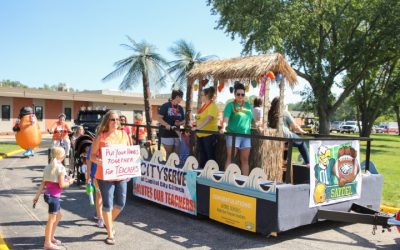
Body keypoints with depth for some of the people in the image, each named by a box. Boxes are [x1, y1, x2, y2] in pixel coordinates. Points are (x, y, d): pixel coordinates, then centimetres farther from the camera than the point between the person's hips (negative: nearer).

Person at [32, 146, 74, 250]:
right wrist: (69, 182, 1)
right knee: (52, 219, 0)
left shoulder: (47, 167, 8)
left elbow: (43, 183, 7)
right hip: (54, 196, -8)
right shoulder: (60, 168, -14)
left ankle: (51, 237, 31)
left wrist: (37, 196, 9)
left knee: (58, 216, 22)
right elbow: (61, 184, -17)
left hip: (48, 194, 9)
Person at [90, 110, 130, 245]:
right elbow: (92, 155, -5)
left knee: (121, 203, 9)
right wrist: (98, 161, -27)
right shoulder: (100, 136, -7)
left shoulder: (123, 134, 4)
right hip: (105, 175, -4)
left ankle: (109, 222, 39)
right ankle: (110, 233, 20)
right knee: (108, 204, 4)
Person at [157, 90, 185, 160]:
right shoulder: (165, 106, -6)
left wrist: (179, 123, -6)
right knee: (169, 153, -3)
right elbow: (159, 118, -10)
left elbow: (183, 120, 16)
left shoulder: (180, 108, 11)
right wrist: (167, 125, -24)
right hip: (167, 133, -6)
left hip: (177, 134, 6)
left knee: (176, 154, 6)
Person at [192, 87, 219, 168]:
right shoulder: (203, 106, 15)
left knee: (210, 156, -1)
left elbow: (208, 119, -23)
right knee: (202, 155, 13)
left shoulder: (212, 106, -10)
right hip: (200, 134, 8)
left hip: (209, 134, -8)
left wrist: (198, 127, -32)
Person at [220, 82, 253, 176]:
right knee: (230, 158, -2)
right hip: (233, 134, -5)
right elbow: (226, 117, -17)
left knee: (245, 160, 9)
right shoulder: (230, 105, -3)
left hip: (246, 135, 5)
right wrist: (223, 128, -33)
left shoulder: (248, 105, 12)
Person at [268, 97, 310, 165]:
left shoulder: (270, 113, 6)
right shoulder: (285, 113, -4)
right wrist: (302, 132, 19)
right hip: (285, 136, -5)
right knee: (301, 143, 18)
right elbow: (295, 126, 1)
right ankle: (308, 163, 15)